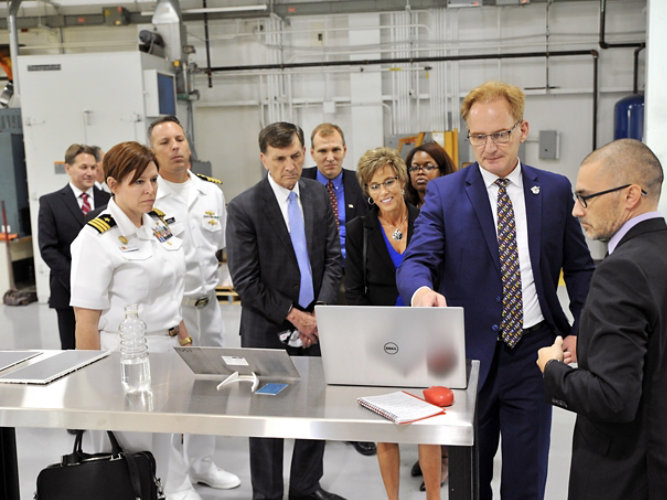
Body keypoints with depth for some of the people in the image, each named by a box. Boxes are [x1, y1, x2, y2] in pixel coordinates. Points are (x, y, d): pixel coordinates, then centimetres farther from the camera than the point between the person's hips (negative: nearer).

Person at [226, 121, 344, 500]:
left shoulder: (320, 195, 4)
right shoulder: (243, 208, -10)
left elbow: (333, 259, 5)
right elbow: (245, 281, -12)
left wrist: (321, 312, -6)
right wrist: (292, 316, -12)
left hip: (316, 324, 4)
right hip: (268, 330, -4)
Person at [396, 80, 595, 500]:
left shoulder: (556, 190, 3)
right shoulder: (444, 193, -3)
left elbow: (580, 267, 9)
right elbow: (417, 260, -12)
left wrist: (581, 331, -3)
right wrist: (422, 290, -35)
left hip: (533, 353, 1)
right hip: (470, 354, -1)